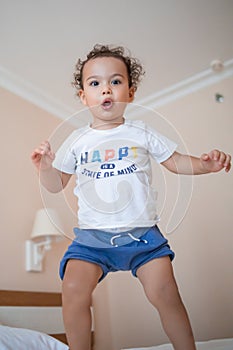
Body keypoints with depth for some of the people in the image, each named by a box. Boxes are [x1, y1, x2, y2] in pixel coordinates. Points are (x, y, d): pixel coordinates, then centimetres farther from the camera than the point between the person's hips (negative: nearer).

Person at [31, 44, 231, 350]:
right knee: (73, 288, -17)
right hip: (92, 235, 1)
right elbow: (57, 185, 12)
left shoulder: (142, 133, 5)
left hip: (142, 232, 0)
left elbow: (176, 162, 12)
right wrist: (46, 167, -8)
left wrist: (205, 163, -6)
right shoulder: (78, 140, 7)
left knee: (164, 293, -12)